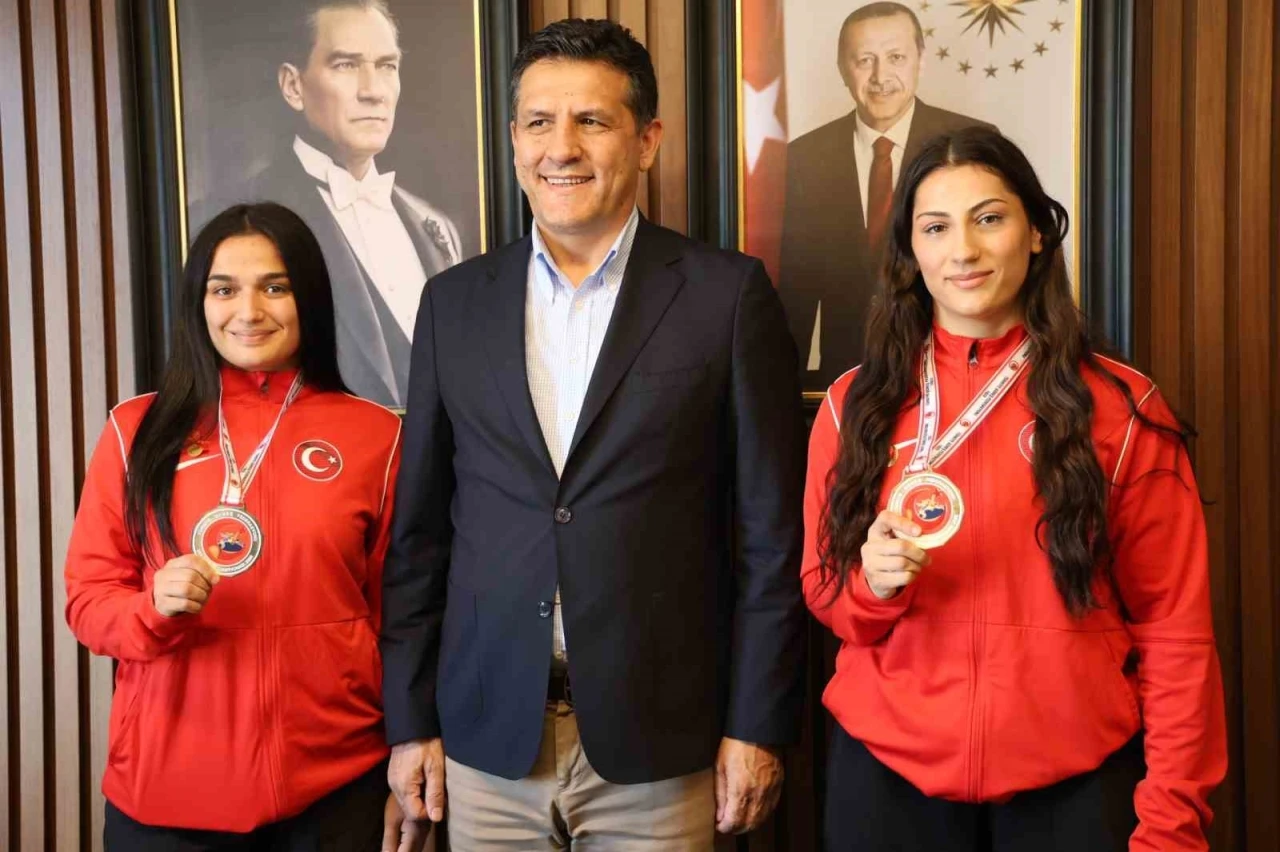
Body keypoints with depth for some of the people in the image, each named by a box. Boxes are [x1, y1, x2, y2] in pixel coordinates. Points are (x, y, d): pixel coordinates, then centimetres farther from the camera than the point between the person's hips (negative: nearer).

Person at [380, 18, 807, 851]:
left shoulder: (728, 294, -4)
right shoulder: (456, 301, 5)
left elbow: (772, 529, -4)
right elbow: (420, 528, 7)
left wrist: (757, 724, -5)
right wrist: (411, 719, 6)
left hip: (659, 743, -2)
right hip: (488, 743, 3)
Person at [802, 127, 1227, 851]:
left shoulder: (1120, 406, -6)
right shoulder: (856, 404, -1)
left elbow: (1175, 628, -4)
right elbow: (825, 591, 6)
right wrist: (873, 584, -16)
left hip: (1074, 780, -1)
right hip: (887, 769, 2)